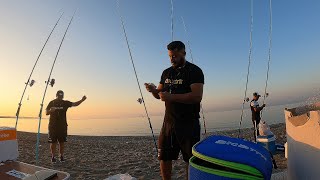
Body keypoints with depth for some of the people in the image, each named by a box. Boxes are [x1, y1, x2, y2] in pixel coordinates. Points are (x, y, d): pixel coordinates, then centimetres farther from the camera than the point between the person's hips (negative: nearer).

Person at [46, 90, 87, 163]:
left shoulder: (65, 103, 3)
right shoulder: (51, 103, 4)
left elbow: (75, 104, -5)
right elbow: (46, 113, 4)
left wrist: (82, 100, -21)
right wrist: (50, 111, -19)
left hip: (62, 126, 1)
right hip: (53, 126, 0)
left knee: (62, 142, 6)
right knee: (53, 142, 3)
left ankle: (61, 156, 19)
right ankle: (53, 157, 17)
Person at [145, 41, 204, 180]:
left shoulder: (194, 71, -6)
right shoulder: (166, 73, 13)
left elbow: (197, 96, -19)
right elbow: (159, 95, 16)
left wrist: (171, 97, -24)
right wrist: (153, 90, -6)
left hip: (188, 123, -5)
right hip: (169, 121, 6)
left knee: (191, 160, 6)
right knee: (164, 157, 11)